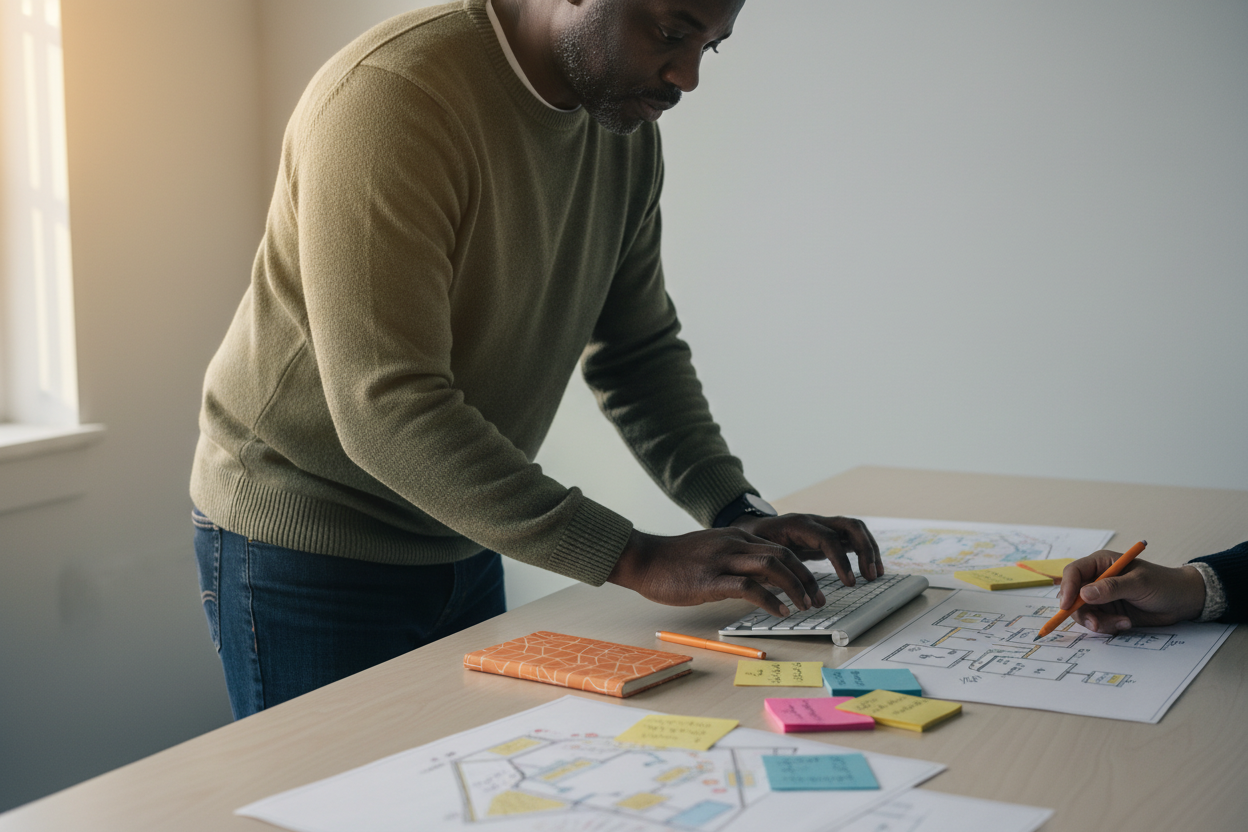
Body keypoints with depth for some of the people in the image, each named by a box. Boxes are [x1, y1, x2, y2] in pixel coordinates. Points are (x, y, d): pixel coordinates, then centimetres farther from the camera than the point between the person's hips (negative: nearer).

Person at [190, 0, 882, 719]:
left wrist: (740, 514, -8)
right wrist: (636, 559, -34)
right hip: (307, 549, -7)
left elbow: (640, 349, 8)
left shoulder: (628, 129, -1)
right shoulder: (387, 96, -26)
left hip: (460, 545, 7)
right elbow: (386, 411, -33)